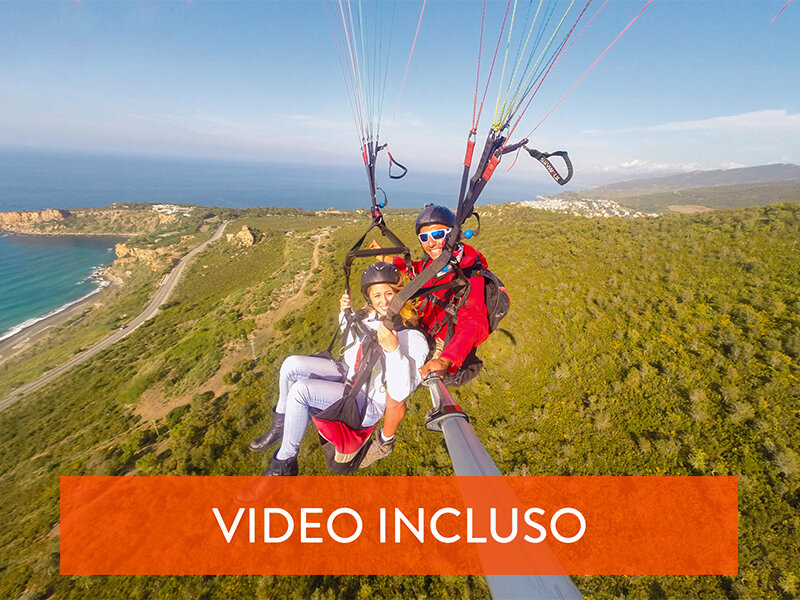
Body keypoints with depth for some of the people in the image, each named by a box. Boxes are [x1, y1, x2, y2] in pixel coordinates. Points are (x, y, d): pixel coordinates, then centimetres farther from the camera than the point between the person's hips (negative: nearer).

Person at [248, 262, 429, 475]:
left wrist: (393, 349, -42)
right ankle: (280, 427, 14)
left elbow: (401, 393, -31)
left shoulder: (413, 338, -23)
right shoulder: (370, 316, -2)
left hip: (369, 402, -7)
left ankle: (285, 463, -1)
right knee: (291, 364, -5)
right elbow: (350, 335, 21)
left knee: (300, 390, -22)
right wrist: (345, 312, 2)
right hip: (347, 374, 7)